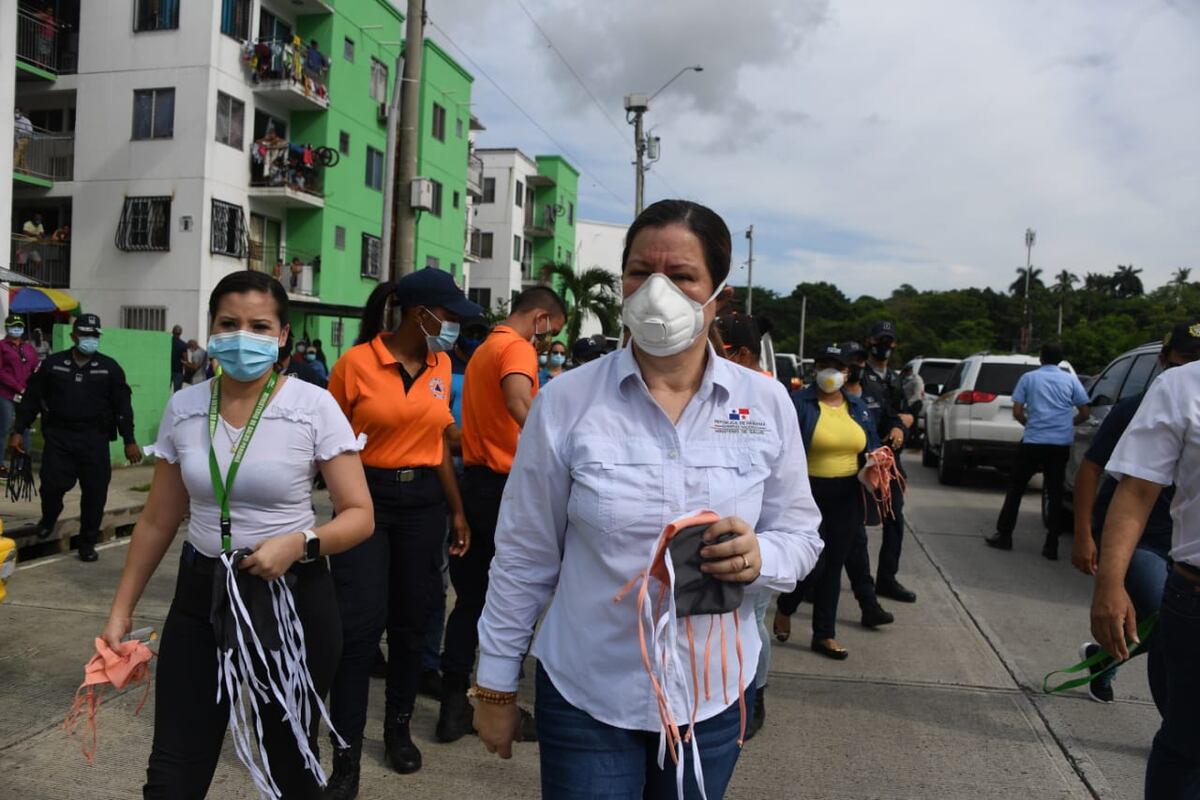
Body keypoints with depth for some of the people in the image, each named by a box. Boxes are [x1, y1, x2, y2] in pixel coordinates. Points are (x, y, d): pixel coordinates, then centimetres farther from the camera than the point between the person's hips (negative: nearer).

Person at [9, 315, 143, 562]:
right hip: (58, 436, 0)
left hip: (94, 439, 0)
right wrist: (18, 431, 3)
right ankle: (48, 518, 27)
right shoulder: (53, 363, 7)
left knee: (95, 491, 0)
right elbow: (32, 398, 9)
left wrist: (129, 441, 0)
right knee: (52, 484, -9)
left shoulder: (109, 367, 5)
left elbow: (122, 406, 5)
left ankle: (87, 543, 16)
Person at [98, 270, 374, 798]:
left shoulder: (314, 407, -13)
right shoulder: (183, 408, -1)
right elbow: (159, 520, 9)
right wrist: (122, 608, 11)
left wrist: (300, 542, -28)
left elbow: (359, 515, -11)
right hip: (201, 595, 3)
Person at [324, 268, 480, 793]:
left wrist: (457, 511, 13)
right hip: (366, 498, -4)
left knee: (411, 622, 12)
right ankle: (347, 754, 7)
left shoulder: (441, 365, 5)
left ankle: (399, 728, 31)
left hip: (423, 501, 4)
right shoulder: (356, 362, -9)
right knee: (361, 624, -6)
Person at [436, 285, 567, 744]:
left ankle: (454, 705, 18)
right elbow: (520, 403, -33)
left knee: (471, 598, 14)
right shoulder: (518, 348, -12)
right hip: (507, 486, -9)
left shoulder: (483, 349, 18)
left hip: (475, 481, 9)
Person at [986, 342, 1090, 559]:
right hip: (1061, 444, 2)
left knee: (1016, 488, 9)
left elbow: (1017, 412, 0)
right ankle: (1051, 545, 5)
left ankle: (1004, 535, 10)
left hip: (1033, 442, -1)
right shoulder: (1070, 380, 5)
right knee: (1055, 493, 5)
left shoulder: (1029, 378, 3)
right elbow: (1085, 412, 5)